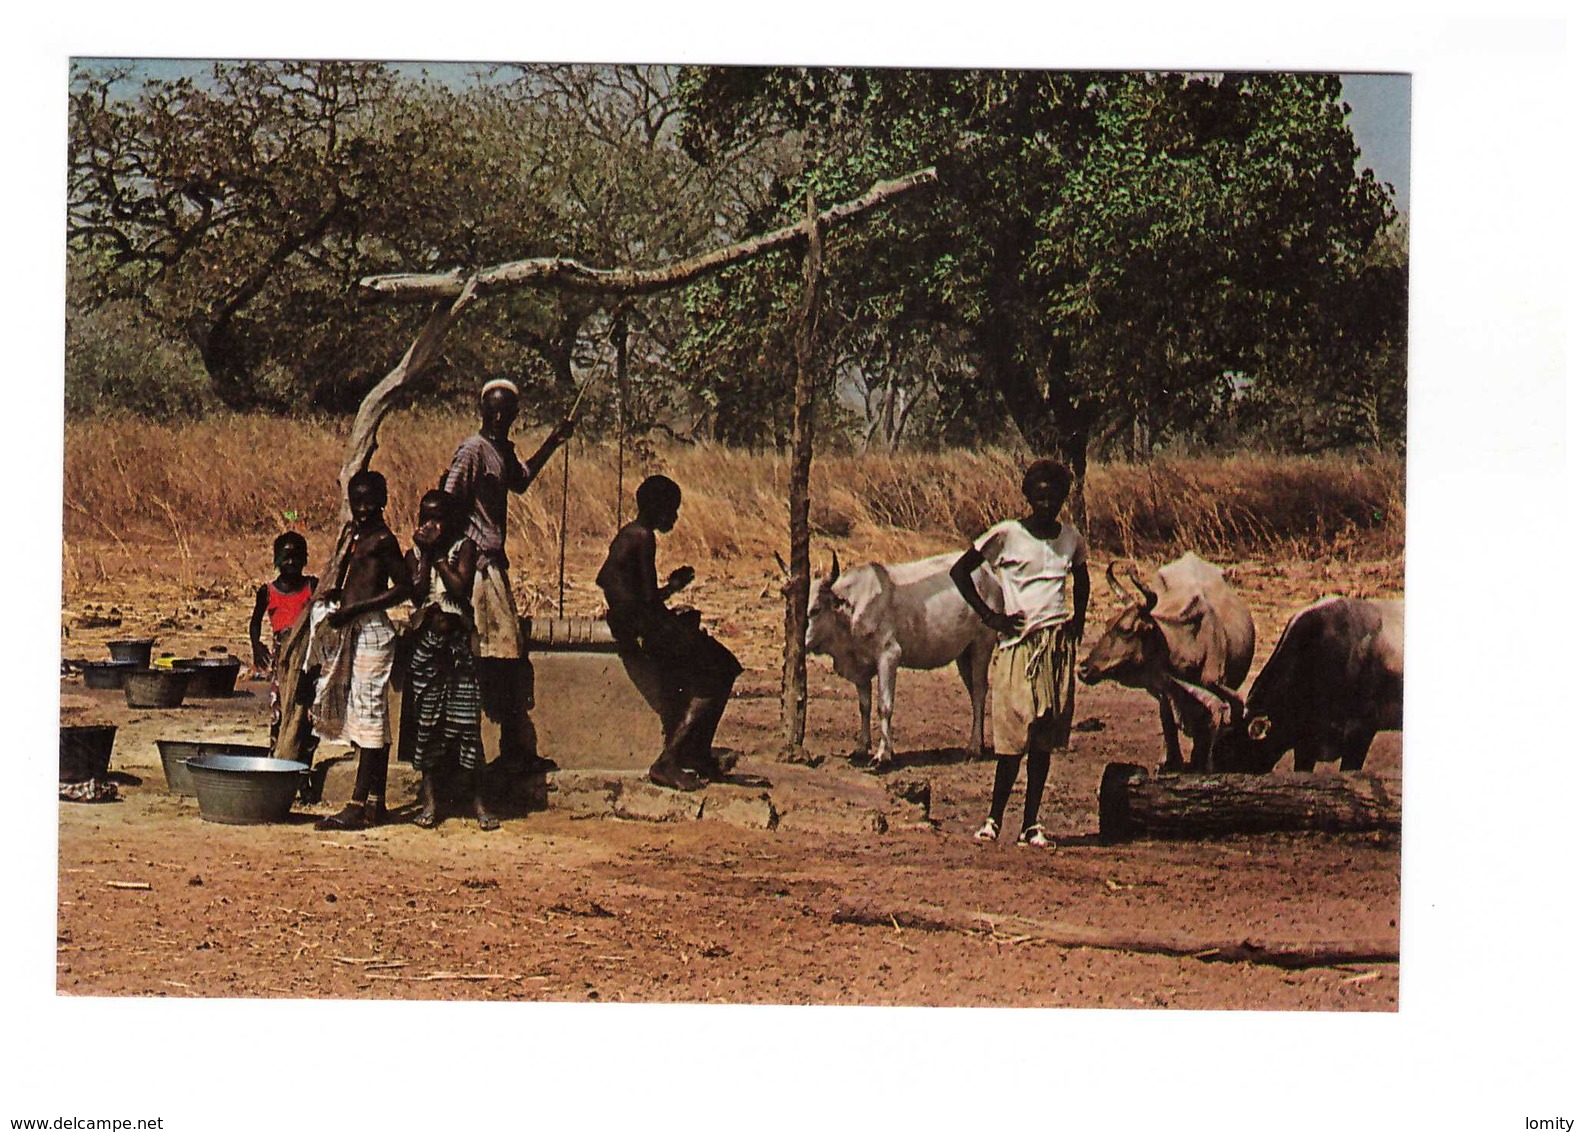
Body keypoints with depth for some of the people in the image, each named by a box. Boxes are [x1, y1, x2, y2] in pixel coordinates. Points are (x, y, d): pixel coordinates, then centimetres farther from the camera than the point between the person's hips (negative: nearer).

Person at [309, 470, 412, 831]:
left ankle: (359, 805, -11)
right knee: (370, 720, 11)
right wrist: (338, 595, 7)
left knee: (368, 716, -9)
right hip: (353, 632, 10)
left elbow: (403, 587, -15)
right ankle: (375, 802, 15)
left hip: (372, 631, -10)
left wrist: (354, 609, -17)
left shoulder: (382, 539, -10)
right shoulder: (356, 536, 17)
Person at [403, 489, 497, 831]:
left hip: (458, 643, -2)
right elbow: (417, 594, -6)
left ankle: (478, 802, -1)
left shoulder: (464, 547, 3)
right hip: (425, 643, 2)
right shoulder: (414, 554, 9)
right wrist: (425, 554, -8)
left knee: (465, 720, -5)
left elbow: (460, 587, -11)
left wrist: (438, 554, -9)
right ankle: (430, 800, 9)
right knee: (426, 721, 2)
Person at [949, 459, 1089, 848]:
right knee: (1014, 736, -9)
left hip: (1058, 643, 4)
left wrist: (1078, 620, 16)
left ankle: (1031, 823, 7)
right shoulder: (1007, 534, -4)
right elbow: (959, 571, 0)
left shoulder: (1071, 537, 10)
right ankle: (994, 818, 1)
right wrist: (989, 616, -6)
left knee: (1044, 739, 4)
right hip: (1018, 642, -4)